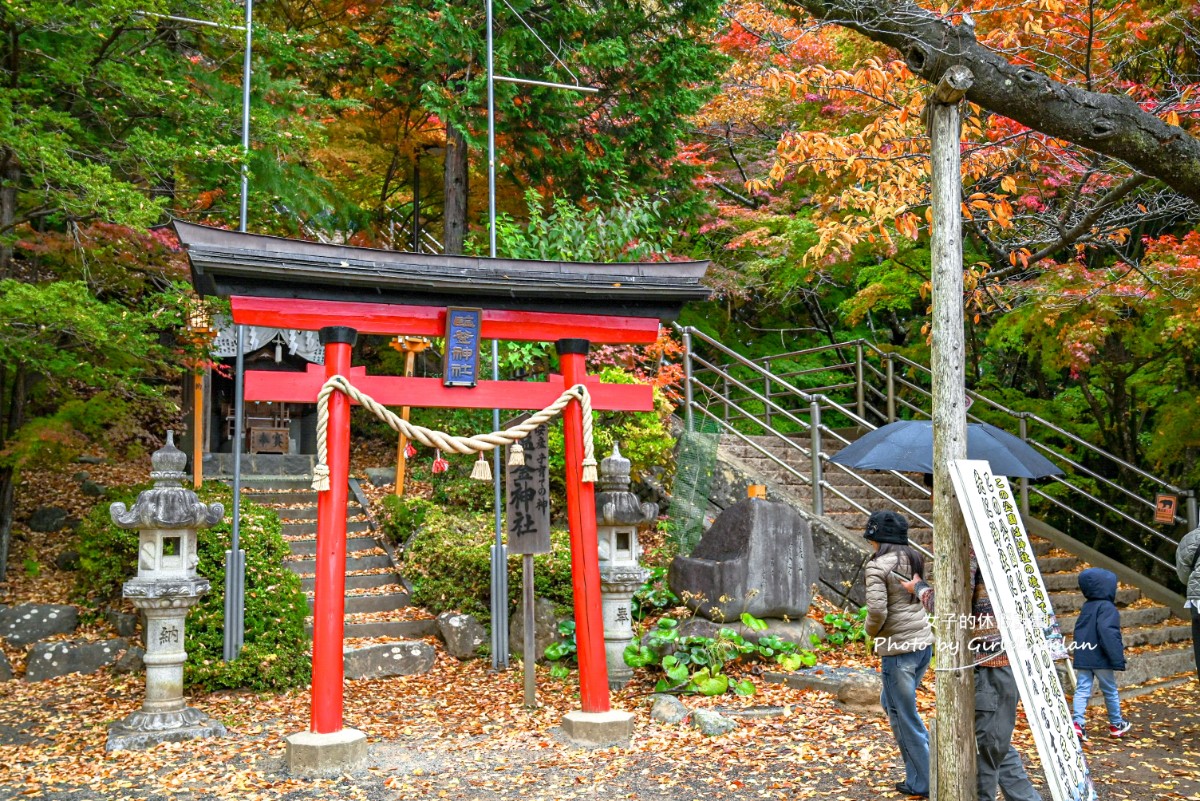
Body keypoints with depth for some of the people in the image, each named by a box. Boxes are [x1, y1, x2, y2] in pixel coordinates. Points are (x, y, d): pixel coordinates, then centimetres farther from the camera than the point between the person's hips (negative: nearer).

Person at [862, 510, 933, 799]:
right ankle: (923, 763, 24)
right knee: (890, 702, 24)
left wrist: (871, 631, -3)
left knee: (903, 716, 5)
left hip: (898, 648, -8)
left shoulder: (878, 566, -14)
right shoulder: (915, 559, 8)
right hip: (923, 642, 8)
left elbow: (877, 610, -22)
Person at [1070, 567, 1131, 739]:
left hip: (1082, 658, 6)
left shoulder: (1086, 607, 12)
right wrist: (1118, 658, -19)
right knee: (1110, 691, 12)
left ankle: (1077, 723, -11)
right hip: (1101, 659, -6)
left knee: (1082, 690, 2)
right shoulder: (1107, 607, -13)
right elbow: (1109, 634, -22)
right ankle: (1116, 725, 26)